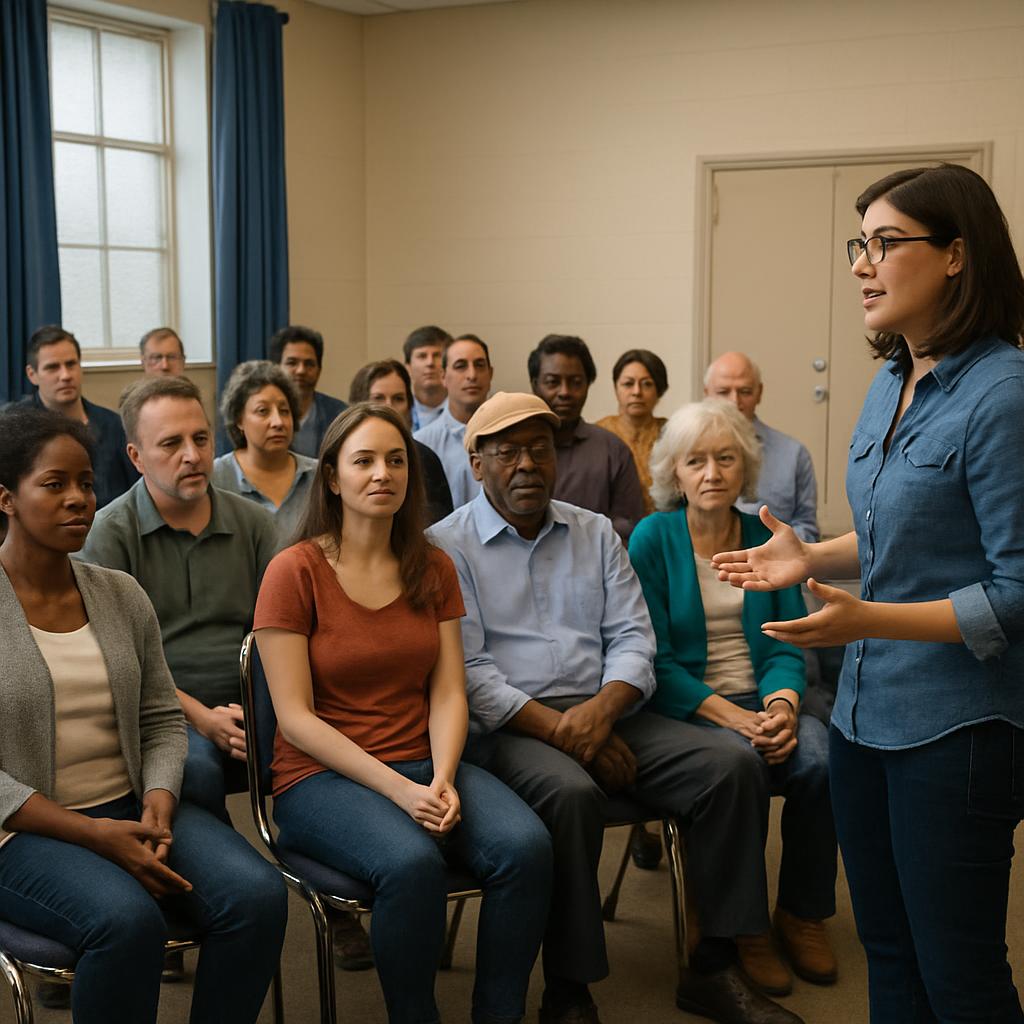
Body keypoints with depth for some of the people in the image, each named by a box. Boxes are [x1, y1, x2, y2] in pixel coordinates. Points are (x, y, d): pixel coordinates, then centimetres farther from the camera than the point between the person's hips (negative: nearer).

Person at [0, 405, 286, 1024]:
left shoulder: (121, 595, 9)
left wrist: (157, 804, -9)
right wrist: (92, 834, -19)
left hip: (131, 809, 5)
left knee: (258, 896, -20)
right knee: (128, 920, -34)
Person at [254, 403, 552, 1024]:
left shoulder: (434, 569, 10)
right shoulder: (295, 572, -5)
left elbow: (448, 692, 5)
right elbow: (295, 717, -10)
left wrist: (443, 779, -15)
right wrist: (397, 790, -18)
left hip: (425, 763, 4)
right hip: (323, 775, -4)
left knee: (527, 846, -24)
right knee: (412, 864, -34)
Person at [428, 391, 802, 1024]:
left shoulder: (595, 533, 16)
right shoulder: (447, 546, 1)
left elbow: (633, 637, 8)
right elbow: (466, 670, -8)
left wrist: (601, 710, -13)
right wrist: (559, 730, -18)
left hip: (605, 712, 5)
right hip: (508, 727, -5)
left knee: (733, 766, -15)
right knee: (572, 794, -36)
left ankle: (715, 970, -6)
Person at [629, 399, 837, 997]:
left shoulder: (767, 539, 9)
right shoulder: (653, 538, -3)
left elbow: (788, 644, 6)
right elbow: (654, 657, -8)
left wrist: (783, 702, -16)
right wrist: (729, 716, -19)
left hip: (759, 698, 4)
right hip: (683, 706, -3)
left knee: (819, 757, -26)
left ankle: (803, 912, -4)